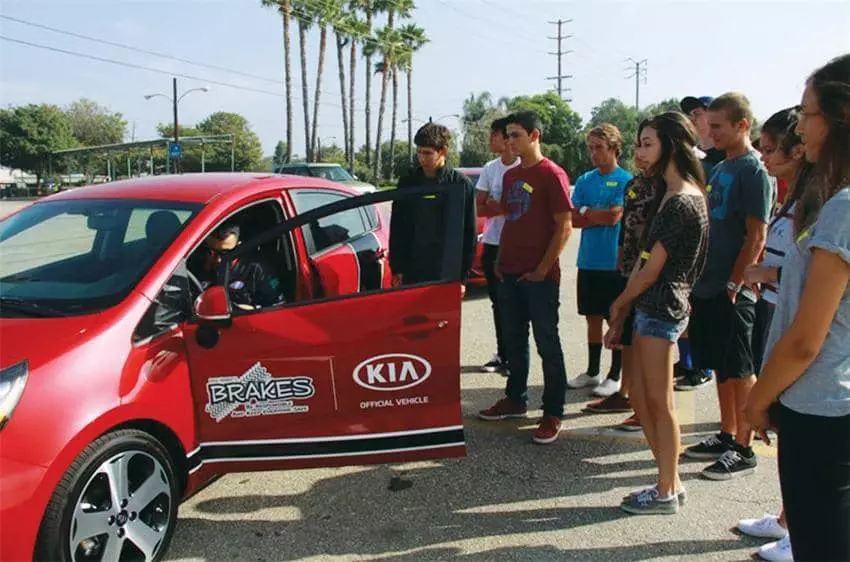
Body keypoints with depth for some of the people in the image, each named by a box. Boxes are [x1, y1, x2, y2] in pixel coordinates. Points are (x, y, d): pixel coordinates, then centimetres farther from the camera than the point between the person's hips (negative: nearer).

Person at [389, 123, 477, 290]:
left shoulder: (461, 184, -2)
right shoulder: (407, 182, 6)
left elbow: (469, 233, -1)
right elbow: (396, 229, 10)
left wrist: (462, 276, -4)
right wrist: (396, 268, 5)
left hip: (447, 276, -3)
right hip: (412, 273, 3)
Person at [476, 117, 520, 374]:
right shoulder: (489, 169, 9)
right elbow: (478, 208, 4)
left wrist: (494, 206, -13)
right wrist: (507, 207, -13)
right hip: (492, 244, 6)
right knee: (497, 302, 12)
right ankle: (502, 354, 23)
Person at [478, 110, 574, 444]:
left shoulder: (551, 174, -9)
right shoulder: (510, 176, 14)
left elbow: (564, 227, -12)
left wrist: (542, 269, -15)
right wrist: (500, 260, 11)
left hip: (539, 276, -7)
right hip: (509, 274, 7)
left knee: (547, 344, 0)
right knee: (514, 341, 15)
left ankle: (553, 413, 9)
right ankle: (515, 401, 29)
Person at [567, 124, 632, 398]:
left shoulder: (625, 180, -6)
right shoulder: (584, 180, 9)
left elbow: (615, 215, -16)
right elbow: (572, 219, 2)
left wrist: (586, 213, -3)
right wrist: (600, 217, -10)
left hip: (614, 262, -5)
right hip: (588, 261, 5)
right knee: (593, 316, 14)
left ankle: (615, 376, 14)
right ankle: (592, 371, 26)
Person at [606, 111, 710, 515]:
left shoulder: (681, 202, -17)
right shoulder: (680, 195, 14)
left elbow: (651, 270, -16)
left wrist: (619, 304, 0)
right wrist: (623, 314, 13)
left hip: (661, 309, -10)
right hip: (652, 309, 10)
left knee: (659, 404, 2)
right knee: (640, 397, 15)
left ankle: (667, 493, 17)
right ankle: (670, 482, 27)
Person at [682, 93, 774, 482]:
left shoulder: (754, 170, -11)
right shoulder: (720, 168, 14)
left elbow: (756, 236, -15)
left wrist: (734, 284, -16)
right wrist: (701, 277, 14)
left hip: (732, 292, -8)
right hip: (709, 287, 8)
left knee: (740, 370, 1)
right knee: (721, 367, 15)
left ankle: (744, 450, 11)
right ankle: (727, 437, 27)